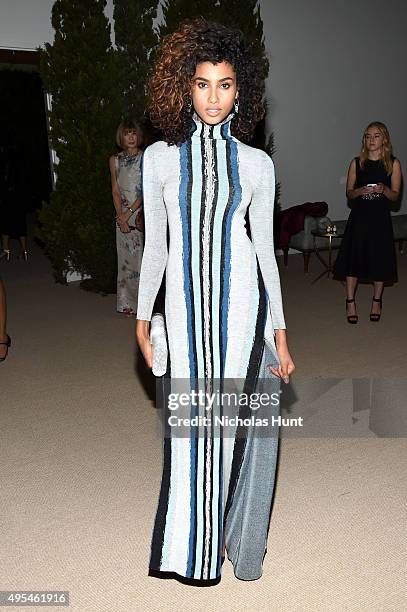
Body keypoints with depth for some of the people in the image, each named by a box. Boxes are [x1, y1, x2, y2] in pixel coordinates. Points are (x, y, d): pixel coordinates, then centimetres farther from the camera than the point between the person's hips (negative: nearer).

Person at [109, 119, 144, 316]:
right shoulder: (115, 160, 11)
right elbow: (115, 191, 8)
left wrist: (129, 213, -12)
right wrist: (120, 215, -5)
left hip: (141, 212, -3)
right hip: (123, 214, 3)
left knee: (142, 256, -6)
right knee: (125, 257, 4)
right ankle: (128, 302, 12)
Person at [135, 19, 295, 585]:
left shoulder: (257, 164, 3)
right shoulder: (160, 157, 4)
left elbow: (265, 248, 5)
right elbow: (155, 246, 8)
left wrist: (280, 332, 3)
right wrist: (143, 316, 6)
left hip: (240, 302, 0)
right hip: (185, 303, 1)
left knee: (231, 416, 4)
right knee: (190, 419, 5)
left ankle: (234, 535, 27)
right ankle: (192, 547, 26)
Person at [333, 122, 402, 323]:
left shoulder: (393, 164, 0)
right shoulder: (357, 163, 3)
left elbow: (395, 195, 0)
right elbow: (348, 193, 6)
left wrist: (384, 190, -20)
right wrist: (360, 191, -15)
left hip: (381, 218, -1)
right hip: (359, 216, 1)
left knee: (380, 259, 6)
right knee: (353, 257, 0)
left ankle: (376, 301, 24)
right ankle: (350, 302, 12)